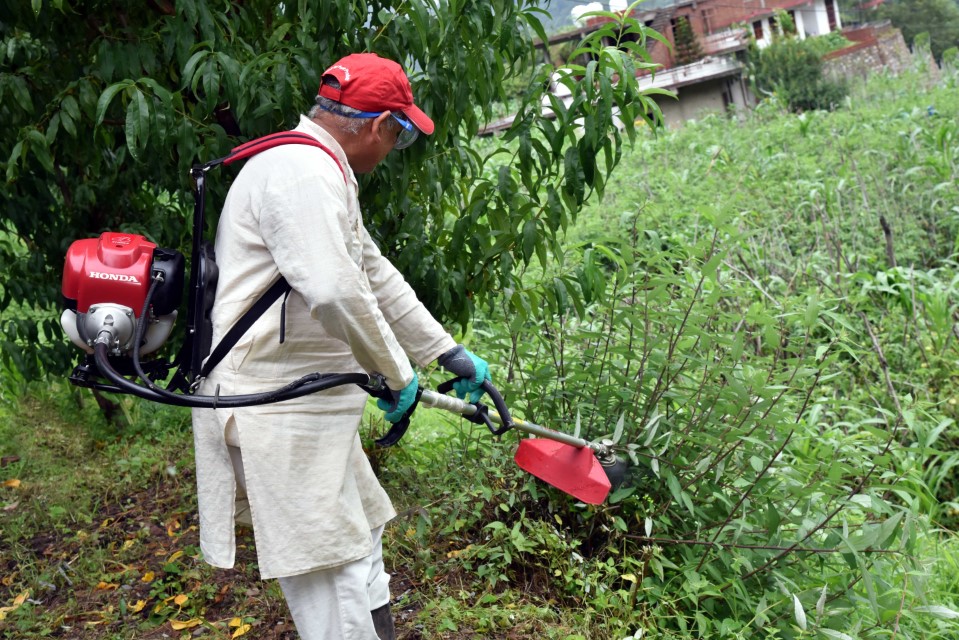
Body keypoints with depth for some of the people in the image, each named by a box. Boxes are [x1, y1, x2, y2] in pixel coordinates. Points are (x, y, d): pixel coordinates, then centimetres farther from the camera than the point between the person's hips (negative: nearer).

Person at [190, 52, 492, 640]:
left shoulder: (323, 172, 17)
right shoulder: (300, 171, -19)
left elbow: (375, 277, 22)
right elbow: (337, 292, -30)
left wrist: (448, 352, 24)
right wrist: (396, 374, -14)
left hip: (311, 404, 11)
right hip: (274, 410, -11)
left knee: (361, 535, 21)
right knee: (333, 573, -5)